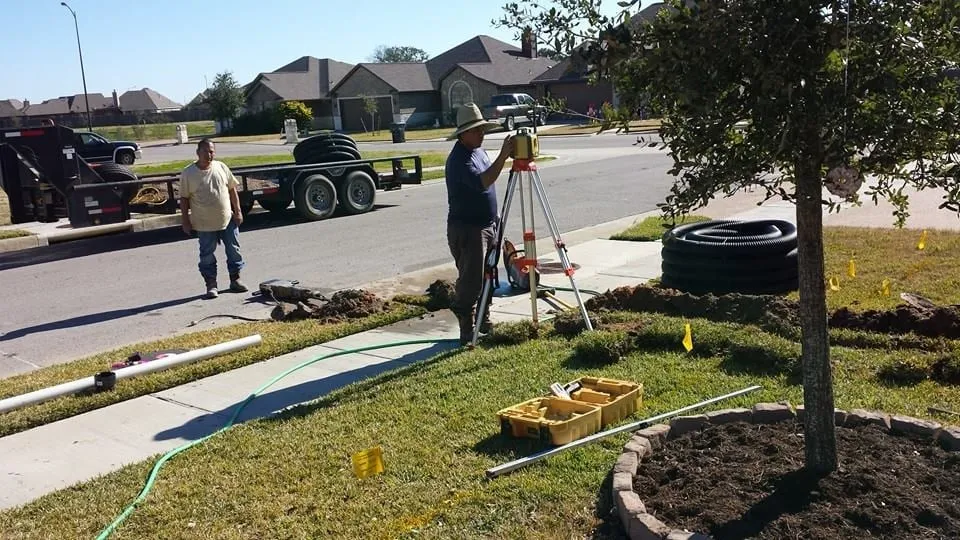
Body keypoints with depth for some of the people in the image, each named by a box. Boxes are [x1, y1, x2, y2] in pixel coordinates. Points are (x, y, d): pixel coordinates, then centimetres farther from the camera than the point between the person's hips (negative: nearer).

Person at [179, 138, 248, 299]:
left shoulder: (221, 167, 1)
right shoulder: (188, 173, -7)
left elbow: (232, 189, 7)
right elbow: (184, 199, -4)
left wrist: (237, 211, 3)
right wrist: (186, 221, -5)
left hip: (228, 220, 3)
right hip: (205, 224, -3)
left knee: (234, 251, 9)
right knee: (207, 256, 5)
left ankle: (235, 280, 22)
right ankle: (211, 284, 17)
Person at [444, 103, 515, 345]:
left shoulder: (479, 151, 11)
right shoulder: (458, 160, -19)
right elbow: (482, 182, -34)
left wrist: (495, 222, 21)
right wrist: (503, 156, -37)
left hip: (487, 225, 10)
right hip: (466, 229, -9)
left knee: (487, 277, 16)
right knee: (470, 282, -7)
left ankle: (484, 323, 28)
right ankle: (467, 332, 1)